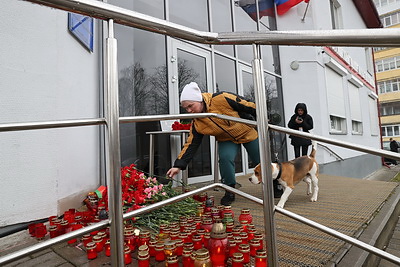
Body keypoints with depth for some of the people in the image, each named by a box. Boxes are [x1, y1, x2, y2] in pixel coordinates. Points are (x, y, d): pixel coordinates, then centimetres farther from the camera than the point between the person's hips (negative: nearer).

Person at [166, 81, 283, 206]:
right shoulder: (196, 123, -17)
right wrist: (178, 165, -19)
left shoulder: (221, 99, -33)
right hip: (227, 140, 2)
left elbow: (249, 106, -24)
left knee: (262, 161, 9)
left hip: (248, 132, -2)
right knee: (225, 158, -26)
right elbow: (191, 144, -13)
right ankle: (230, 191, -3)